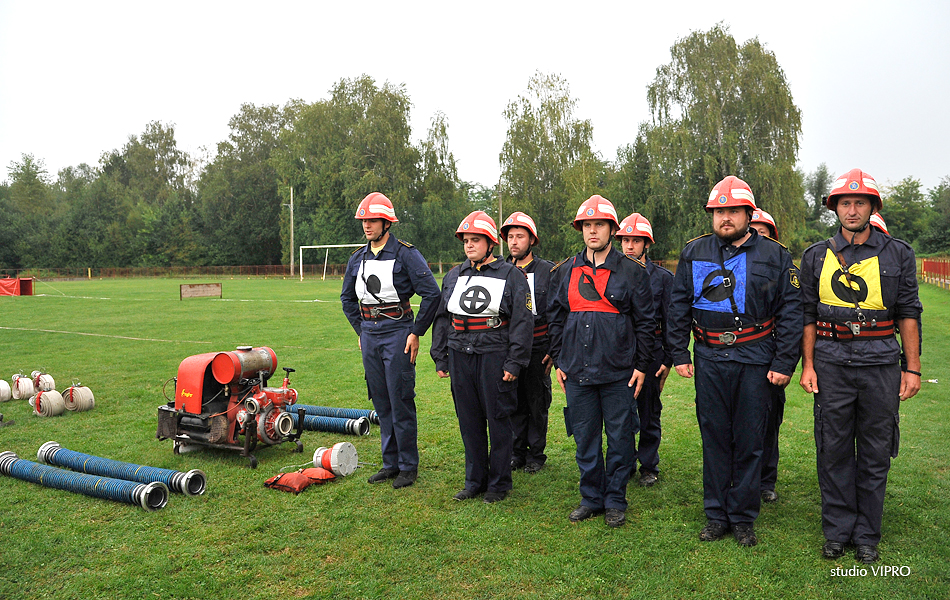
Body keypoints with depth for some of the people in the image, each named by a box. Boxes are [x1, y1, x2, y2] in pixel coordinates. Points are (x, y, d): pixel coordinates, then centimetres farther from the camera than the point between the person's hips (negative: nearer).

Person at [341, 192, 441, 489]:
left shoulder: (406, 254, -8)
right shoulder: (357, 259, 11)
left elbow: (431, 293, -11)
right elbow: (347, 298, 24)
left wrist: (417, 332, -11)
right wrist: (360, 330, 15)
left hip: (397, 333, -6)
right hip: (369, 336, 6)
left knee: (401, 402, -2)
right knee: (381, 402, 12)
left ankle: (408, 466, 10)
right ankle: (390, 463, 23)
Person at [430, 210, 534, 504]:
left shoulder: (511, 275, -1)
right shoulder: (453, 276, 14)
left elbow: (522, 322, -4)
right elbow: (442, 319, 18)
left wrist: (514, 362, -10)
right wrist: (440, 358, 13)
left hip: (495, 356, -5)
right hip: (460, 356, 5)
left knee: (498, 419, 3)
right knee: (469, 419, 10)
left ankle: (499, 483, 17)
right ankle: (475, 480, 24)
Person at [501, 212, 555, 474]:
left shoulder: (548, 271, 0)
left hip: (537, 348, -2)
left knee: (537, 404, 6)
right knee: (514, 403, 10)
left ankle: (536, 455, 20)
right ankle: (517, 453, 23)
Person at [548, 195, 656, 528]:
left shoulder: (632, 271, 0)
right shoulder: (566, 272, 9)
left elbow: (645, 321, 2)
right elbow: (555, 317, 13)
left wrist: (641, 366, -2)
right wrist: (559, 362, 9)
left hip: (619, 372, -3)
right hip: (577, 372, 3)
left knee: (619, 438, 6)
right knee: (585, 438, 11)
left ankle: (615, 501, 22)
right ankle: (591, 498, 26)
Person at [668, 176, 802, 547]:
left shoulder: (774, 256, 3)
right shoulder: (694, 253, 7)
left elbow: (791, 311, 2)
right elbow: (679, 307, 10)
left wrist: (784, 363, -4)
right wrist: (680, 354, 5)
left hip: (755, 360, -1)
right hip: (709, 359, 2)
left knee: (750, 440, 5)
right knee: (714, 438, 8)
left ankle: (743, 518, 20)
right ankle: (716, 516, 21)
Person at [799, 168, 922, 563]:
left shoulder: (898, 254, 5)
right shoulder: (816, 257, 7)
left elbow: (908, 313, 4)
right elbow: (809, 315, 8)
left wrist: (912, 367, 0)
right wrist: (807, 364, 2)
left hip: (880, 363, 0)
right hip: (831, 363, 0)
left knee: (875, 453, 7)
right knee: (834, 451, 6)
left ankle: (867, 535, 21)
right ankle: (838, 530, 20)